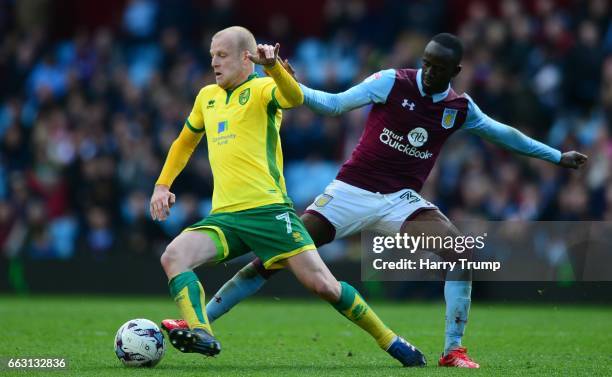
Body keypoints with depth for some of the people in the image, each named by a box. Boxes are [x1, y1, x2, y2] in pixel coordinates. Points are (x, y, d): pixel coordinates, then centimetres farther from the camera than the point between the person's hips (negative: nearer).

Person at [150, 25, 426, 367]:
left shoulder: (261, 89, -1)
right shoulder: (207, 97, 18)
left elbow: (295, 98, -26)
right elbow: (185, 142, 35)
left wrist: (273, 66, -44)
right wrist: (162, 185, 25)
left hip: (269, 210, -5)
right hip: (224, 216, 6)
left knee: (322, 284, -11)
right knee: (173, 256, -22)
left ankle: (391, 342, 5)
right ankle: (201, 334, -32)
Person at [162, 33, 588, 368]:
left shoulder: (460, 108, 4)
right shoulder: (392, 82, -6)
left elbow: (503, 133, 19)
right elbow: (335, 104, -5)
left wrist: (557, 156, 23)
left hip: (401, 200, 3)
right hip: (352, 190, -2)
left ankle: (453, 350, -11)